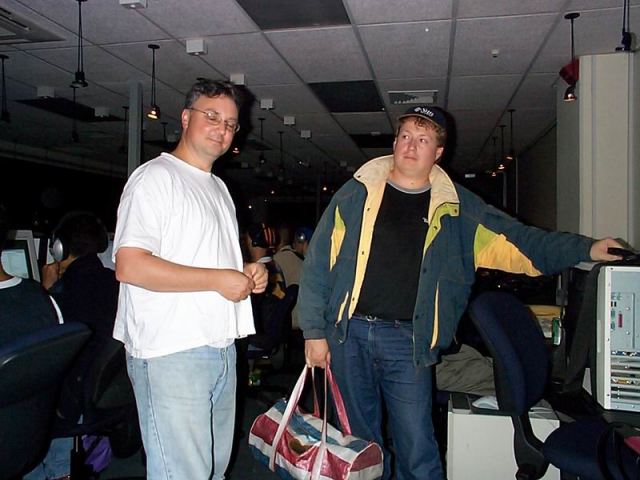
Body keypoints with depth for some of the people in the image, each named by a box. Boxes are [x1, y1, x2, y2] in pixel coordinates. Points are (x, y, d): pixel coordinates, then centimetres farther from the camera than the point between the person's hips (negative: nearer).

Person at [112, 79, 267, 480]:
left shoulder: (219, 188, 20)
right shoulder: (156, 177, -8)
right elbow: (129, 266, -20)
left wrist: (248, 273, 6)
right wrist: (218, 279, -18)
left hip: (222, 349, 9)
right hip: (172, 354, -8)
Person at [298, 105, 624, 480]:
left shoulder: (456, 208, 6)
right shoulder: (357, 193, 2)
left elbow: (519, 241, 5)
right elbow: (319, 262, 2)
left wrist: (586, 249, -7)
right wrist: (314, 330, -2)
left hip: (407, 340, 0)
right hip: (348, 332, 1)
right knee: (360, 440, 12)